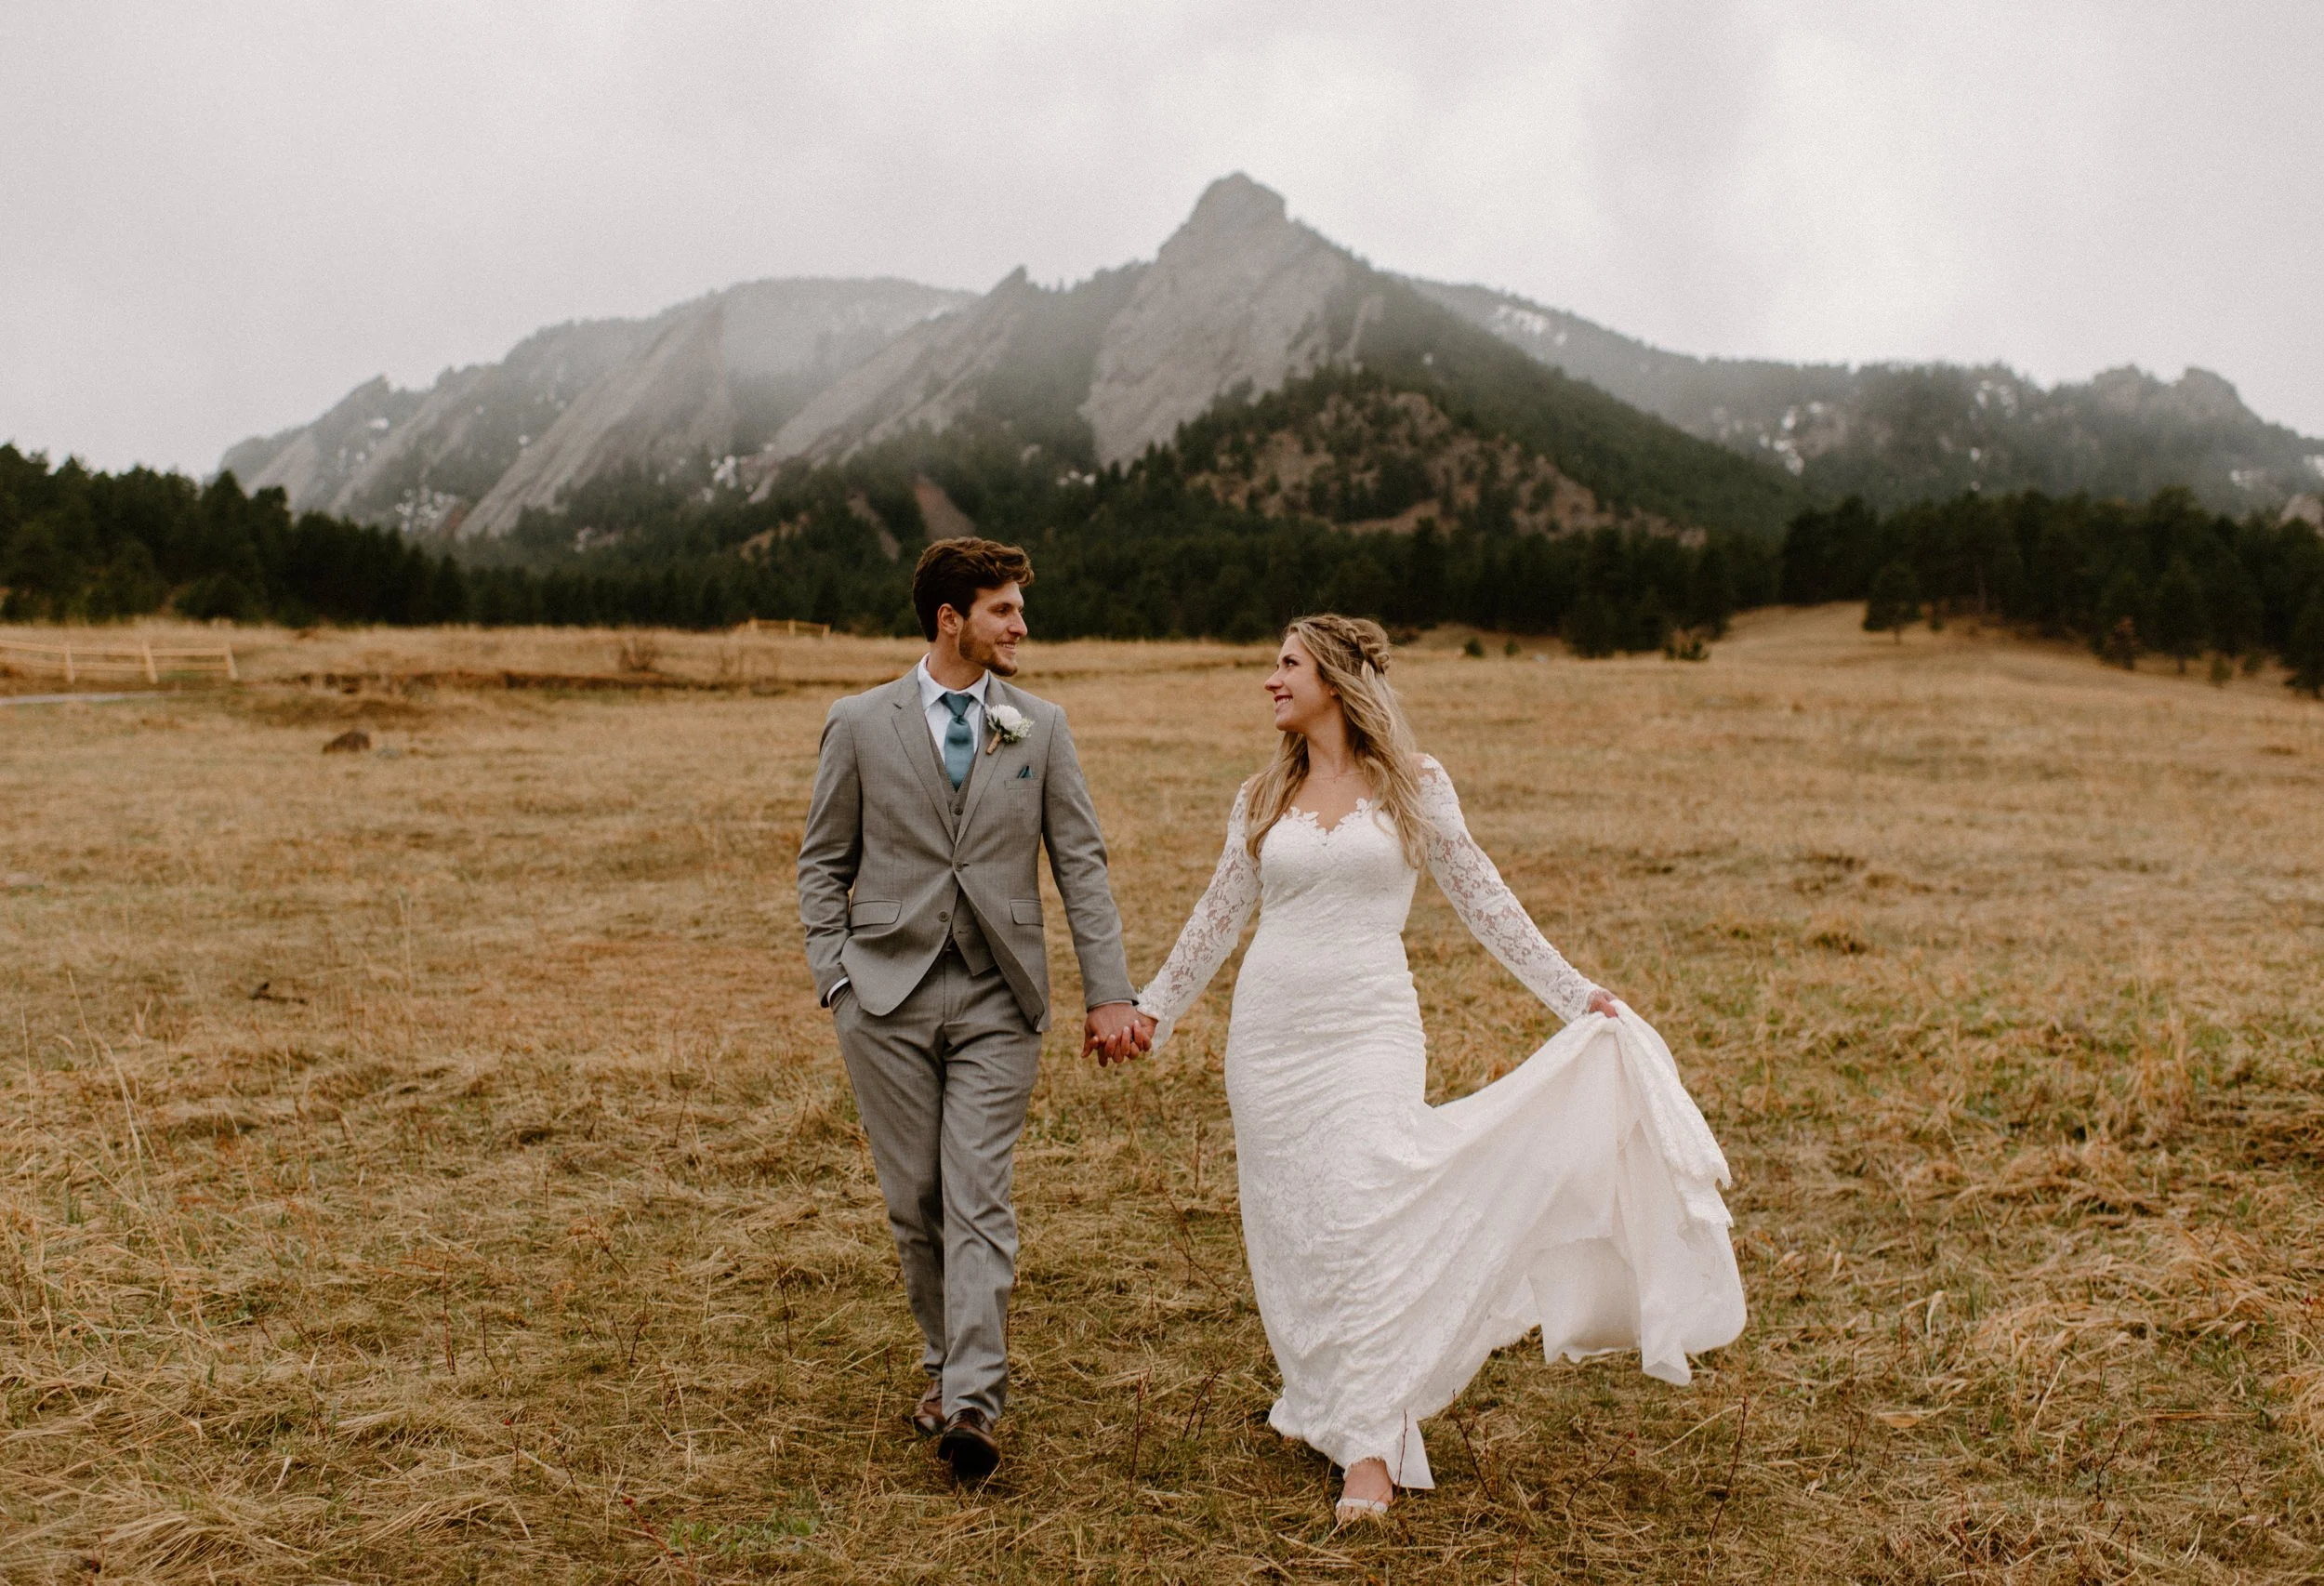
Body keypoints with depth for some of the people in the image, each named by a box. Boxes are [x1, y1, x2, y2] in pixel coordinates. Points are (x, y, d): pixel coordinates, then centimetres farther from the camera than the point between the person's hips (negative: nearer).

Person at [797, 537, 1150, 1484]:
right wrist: (835, 980, -2)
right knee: (914, 1201, 7)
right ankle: (946, 1364, 25)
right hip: (888, 995, 0)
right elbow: (823, 864, 8)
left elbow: (1081, 865, 5)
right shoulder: (860, 725, 3)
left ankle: (972, 1405, -9)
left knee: (978, 1200, -7)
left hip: (998, 1001, 0)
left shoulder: (1040, 728, 6)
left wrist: (1110, 992, -2)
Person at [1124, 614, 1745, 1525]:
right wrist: (1152, 1007, 17)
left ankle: (1371, 1447, -7)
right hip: (1269, 1029, 3)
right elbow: (1218, 915, 16)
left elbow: (1482, 901, 4)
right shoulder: (1263, 797, 8)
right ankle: (1318, 1397, 27)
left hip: (1368, 1029, -3)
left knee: (1362, 1220, -12)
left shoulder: (1413, 786, 0)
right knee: (1289, 1227, 7)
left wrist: (1572, 993, 3)